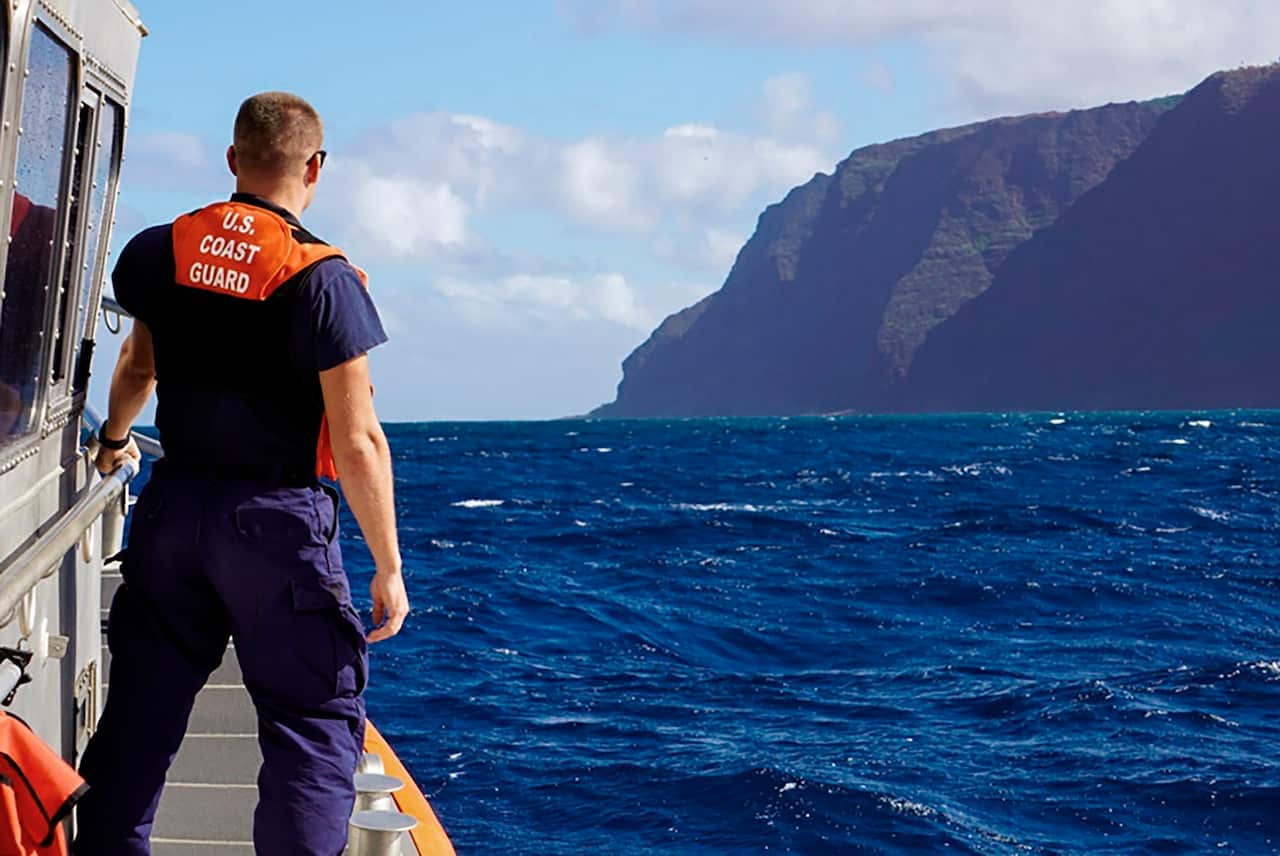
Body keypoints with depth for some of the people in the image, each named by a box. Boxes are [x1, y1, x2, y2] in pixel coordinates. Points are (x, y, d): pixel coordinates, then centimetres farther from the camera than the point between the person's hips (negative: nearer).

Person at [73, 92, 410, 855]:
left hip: (174, 506, 6)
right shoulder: (322, 278, -15)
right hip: (279, 520, -5)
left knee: (143, 706, 15)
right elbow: (356, 442, -16)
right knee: (315, 721, 2)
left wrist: (114, 437, 43)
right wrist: (388, 568, -8)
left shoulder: (162, 252, 3)